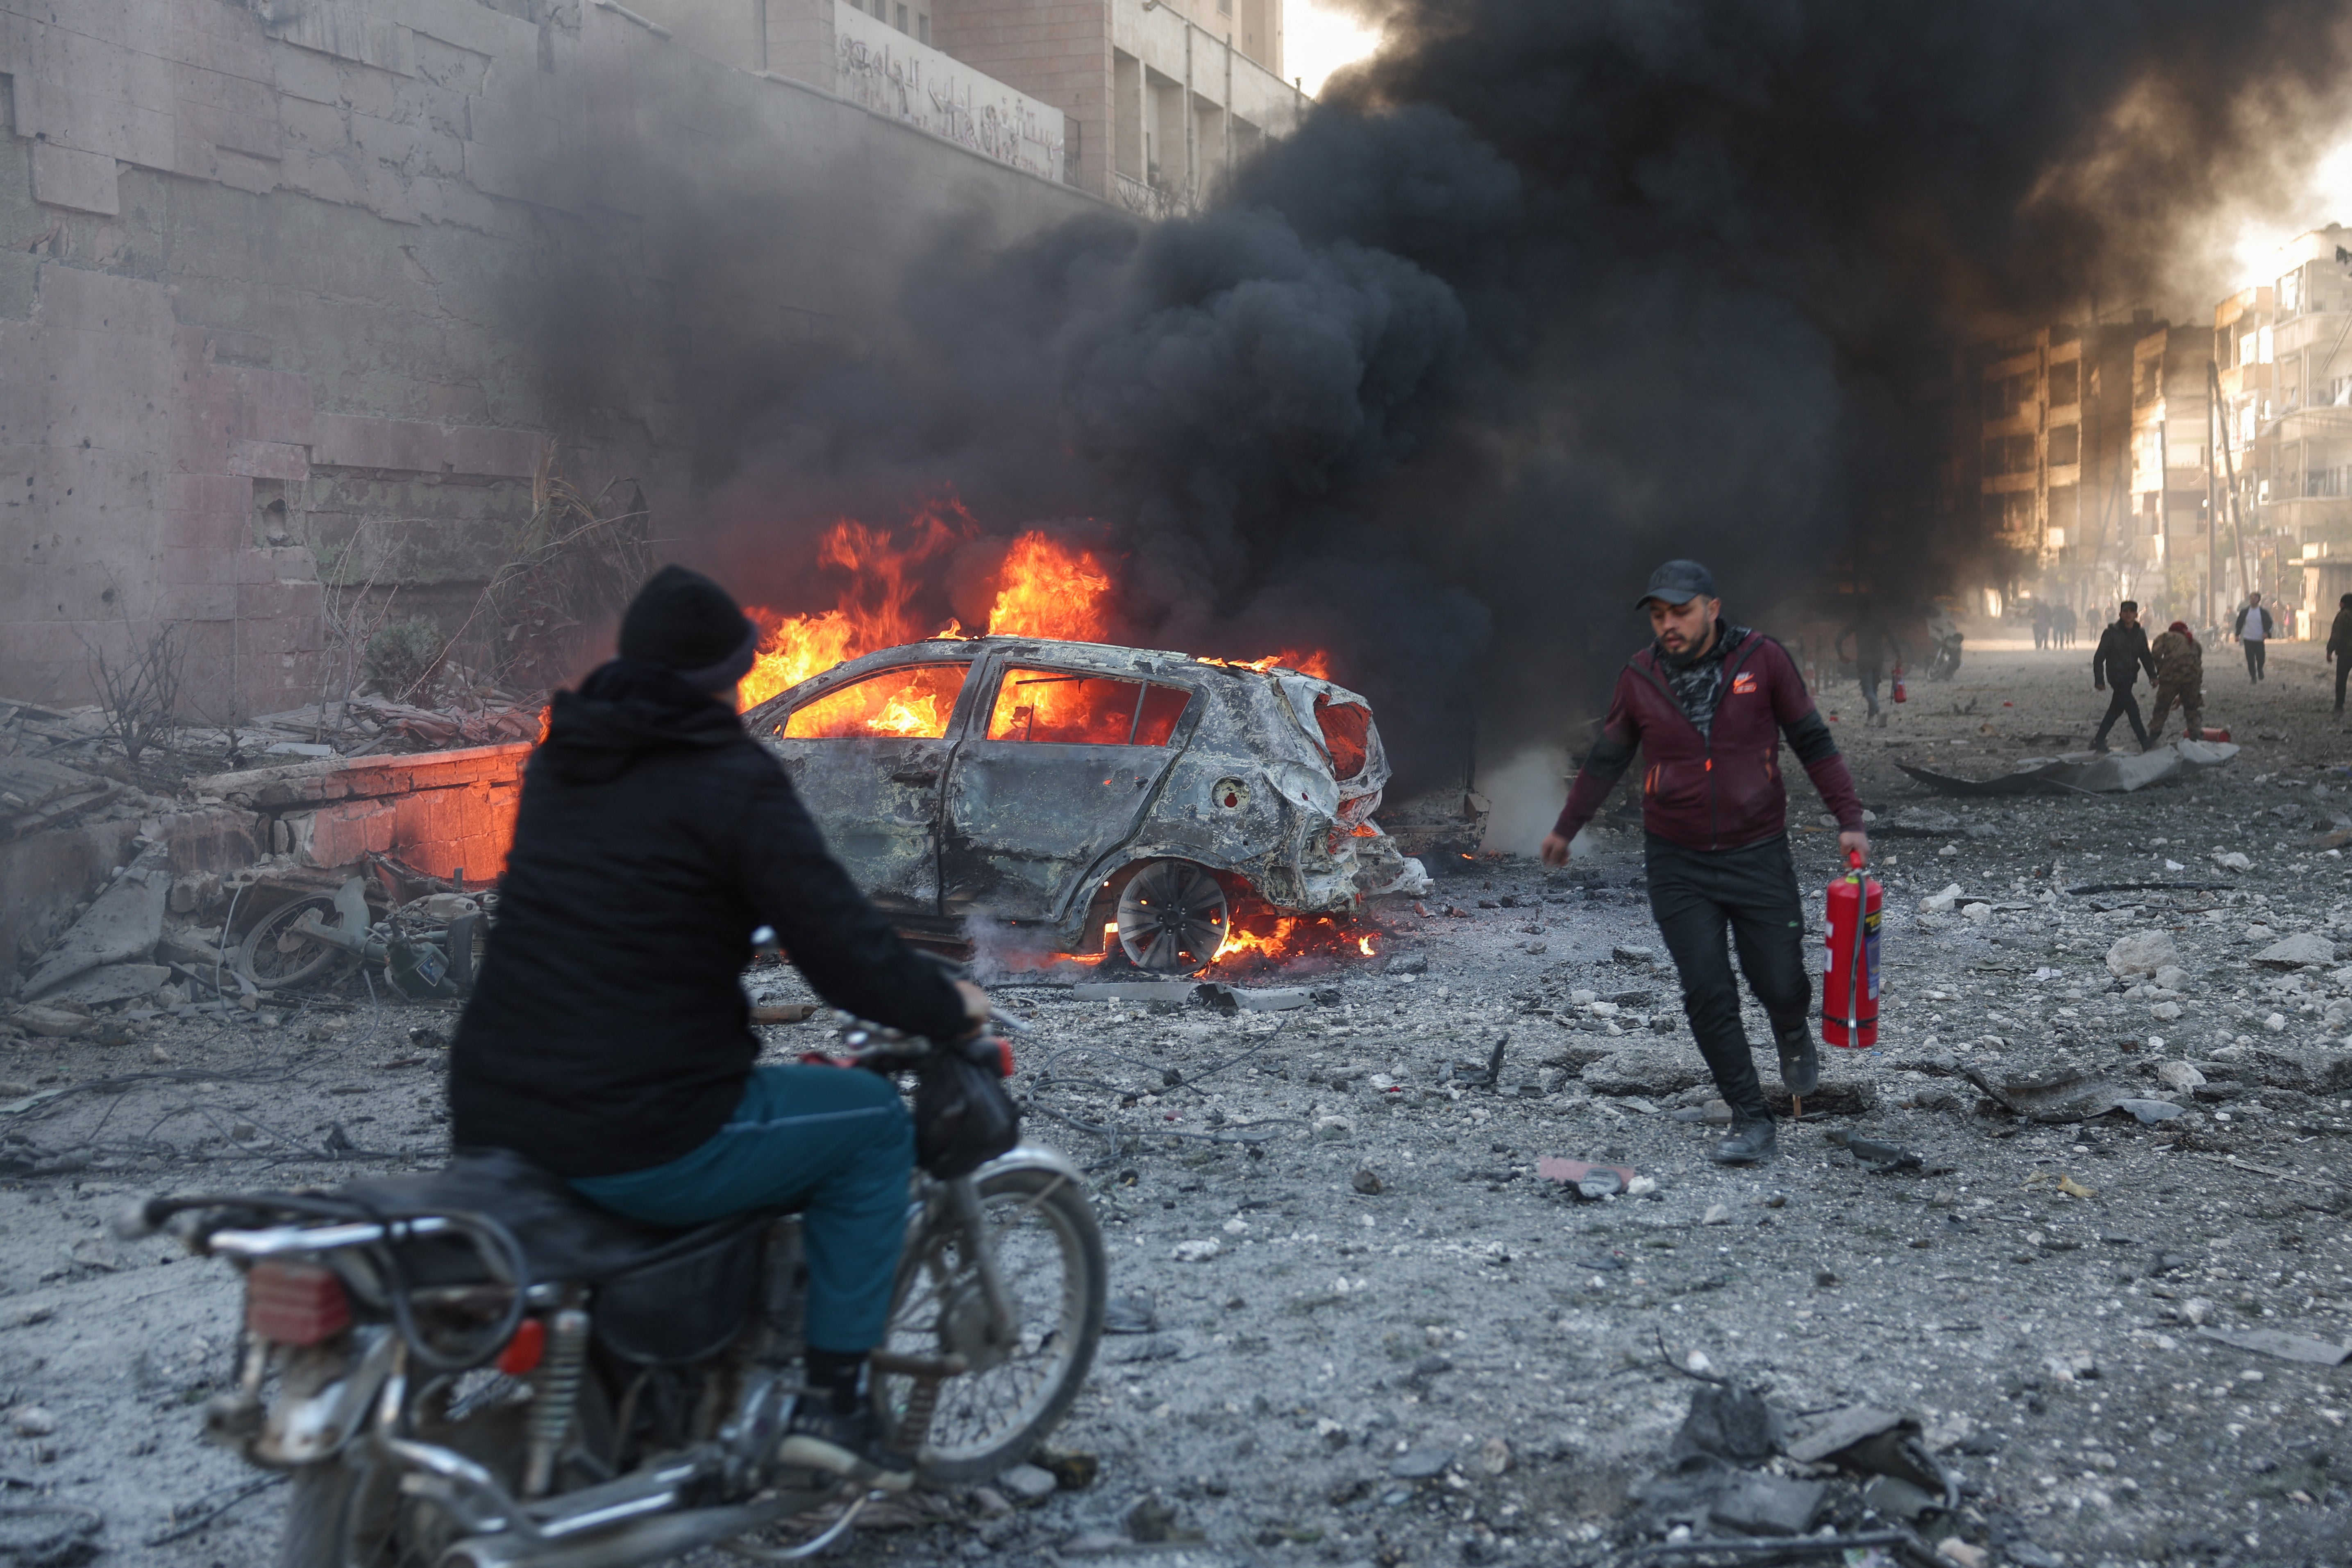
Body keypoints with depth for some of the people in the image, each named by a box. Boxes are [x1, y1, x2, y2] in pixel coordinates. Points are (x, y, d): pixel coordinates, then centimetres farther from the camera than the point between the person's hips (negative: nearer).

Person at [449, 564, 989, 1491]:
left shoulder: (558, 761, 12)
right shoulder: (731, 781, -11)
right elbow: (847, 959, -14)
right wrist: (951, 1010, 4)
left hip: (490, 1123, 8)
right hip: (641, 1147, -8)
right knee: (872, 1120, 12)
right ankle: (833, 1402, 10)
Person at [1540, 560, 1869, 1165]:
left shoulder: (1762, 660, -7)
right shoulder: (1639, 678, -2)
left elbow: (1813, 742, 1)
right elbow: (1607, 759, 13)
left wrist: (1849, 819, -4)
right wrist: (1567, 827, 21)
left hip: (1758, 855, -1)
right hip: (1678, 865, 1)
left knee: (1779, 984, 1)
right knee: (1707, 994, -6)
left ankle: (1793, 1035, 39)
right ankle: (1751, 1121, 5)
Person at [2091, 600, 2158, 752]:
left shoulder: (2140, 633, 6)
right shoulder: (2112, 633, -10)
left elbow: (2146, 656, 16)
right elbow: (2099, 657, -8)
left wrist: (2153, 675, 6)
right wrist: (2099, 680, -12)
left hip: (2130, 676, 6)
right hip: (2117, 676, -6)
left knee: (2116, 709, 10)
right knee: (2132, 708, -11)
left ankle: (2099, 741, 18)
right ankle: (2145, 743, -7)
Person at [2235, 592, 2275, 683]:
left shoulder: (2264, 613, 0)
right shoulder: (2244, 612, 4)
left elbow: (2270, 624, 3)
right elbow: (2239, 623, 9)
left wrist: (2267, 633, -13)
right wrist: (2237, 635, 1)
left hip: (2260, 640, -1)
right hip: (2248, 639, 1)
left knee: (2260, 658, 1)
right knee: (2250, 660, -1)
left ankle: (2260, 671, 31)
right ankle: (2253, 677, 9)